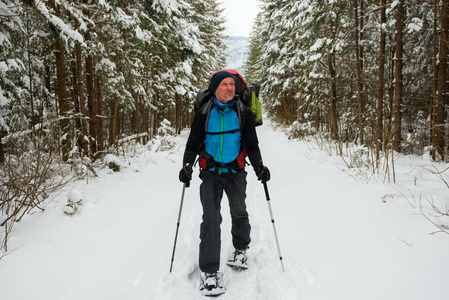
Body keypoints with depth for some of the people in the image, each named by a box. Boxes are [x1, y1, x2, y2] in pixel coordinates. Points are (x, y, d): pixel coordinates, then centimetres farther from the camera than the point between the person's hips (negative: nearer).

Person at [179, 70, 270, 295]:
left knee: (239, 213, 13)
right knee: (211, 218, -11)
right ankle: (209, 271, -6)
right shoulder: (204, 114, -1)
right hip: (210, 172, -1)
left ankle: (240, 249, 41)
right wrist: (187, 166, -13)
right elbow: (192, 144, 2)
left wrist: (259, 167, -11)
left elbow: (251, 145, 3)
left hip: (235, 171, 2)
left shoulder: (243, 113, 1)